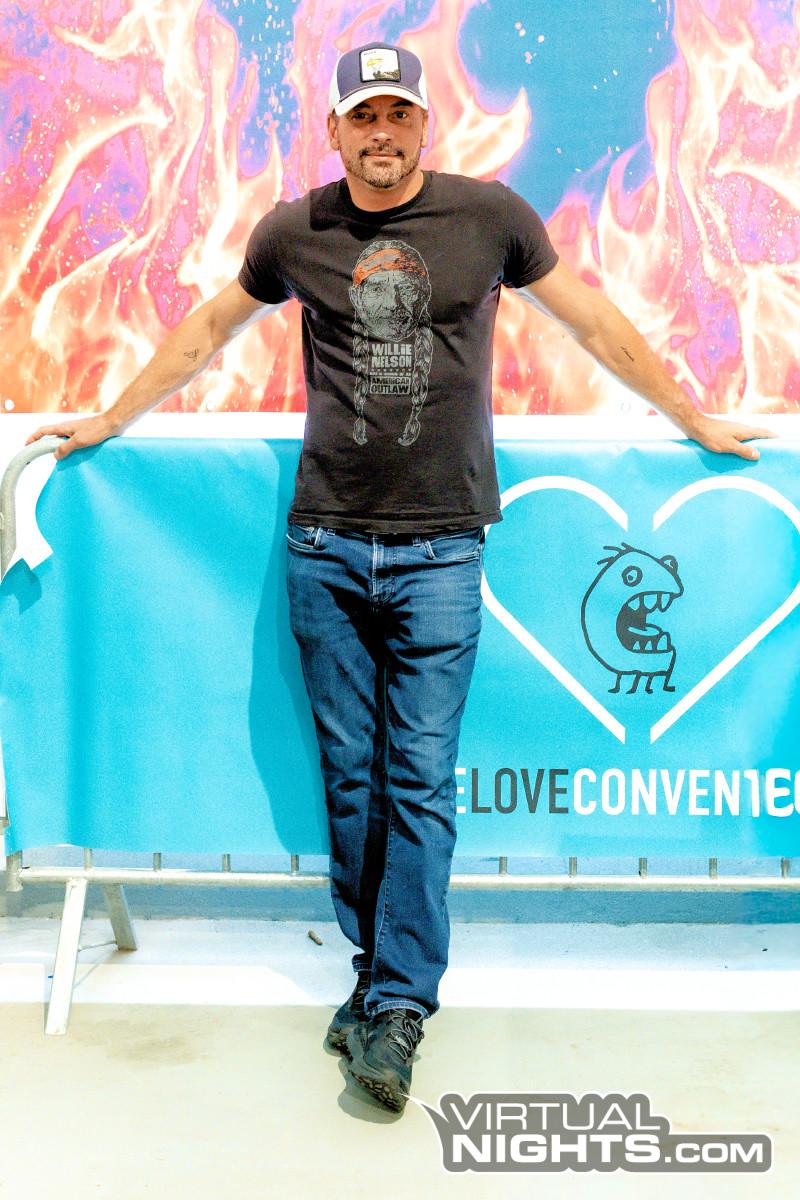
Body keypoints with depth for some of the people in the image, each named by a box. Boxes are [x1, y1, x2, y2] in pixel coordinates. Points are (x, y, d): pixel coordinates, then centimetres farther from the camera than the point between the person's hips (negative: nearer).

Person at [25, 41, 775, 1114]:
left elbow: (596, 323, 12)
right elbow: (209, 329, 21)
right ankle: (381, 970, 21)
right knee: (349, 775, 6)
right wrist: (109, 420, 27)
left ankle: (395, 1007, 6)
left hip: (439, 547, -2)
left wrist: (698, 422, 17)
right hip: (324, 543, 2)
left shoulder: (490, 216, 3)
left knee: (422, 781, -3)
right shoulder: (295, 231, 8)